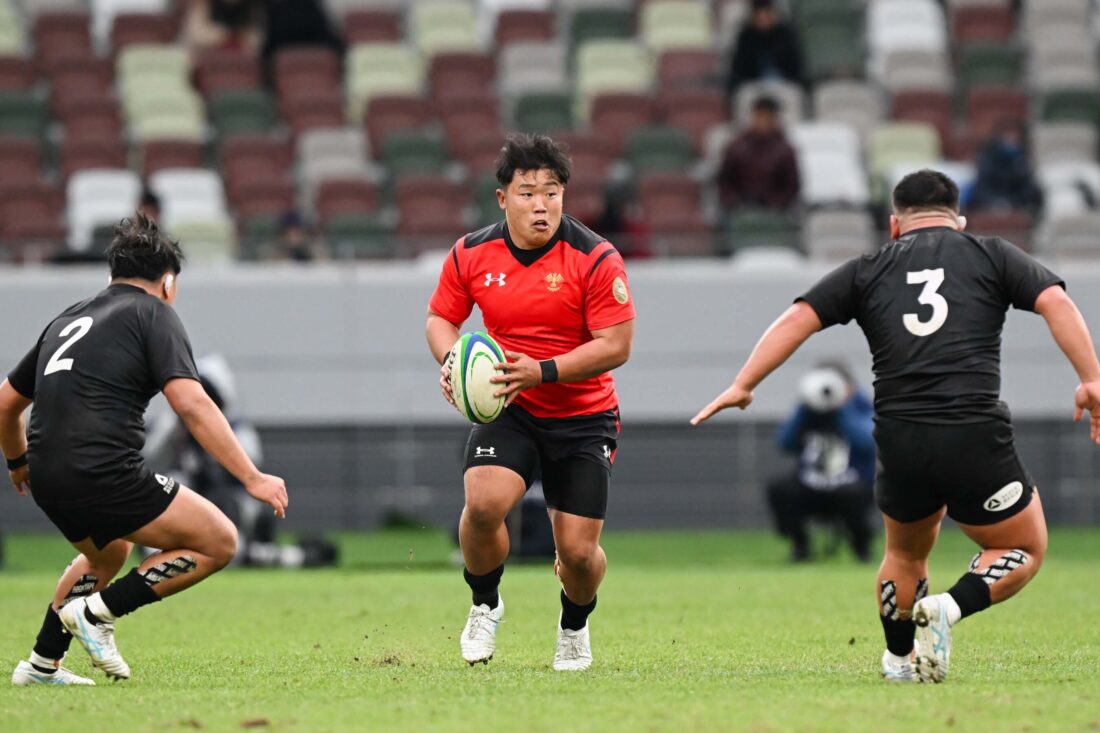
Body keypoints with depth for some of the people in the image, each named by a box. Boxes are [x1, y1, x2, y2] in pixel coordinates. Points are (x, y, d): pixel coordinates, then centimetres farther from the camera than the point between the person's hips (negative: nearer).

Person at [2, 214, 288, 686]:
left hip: (48, 482, 8)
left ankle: (42, 664, 32)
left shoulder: (68, 320, 23)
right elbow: (192, 405, -11)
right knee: (219, 542, 3)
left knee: (108, 552, 36)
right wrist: (252, 478, -12)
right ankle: (98, 612, -2)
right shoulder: (152, 313, 2)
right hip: (106, 474, -8)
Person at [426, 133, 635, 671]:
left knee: (578, 551, -5)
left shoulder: (596, 259, -14)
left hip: (583, 414, -1)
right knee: (483, 503, -27)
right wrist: (451, 360, -11)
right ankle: (485, 606, 4)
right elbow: (441, 317, 11)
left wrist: (543, 371, -26)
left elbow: (616, 345, -15)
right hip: (506, 408, 1)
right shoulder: (470, 255, -4)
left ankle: (574, 626, 32)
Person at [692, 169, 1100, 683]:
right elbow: (1055, 302, -1)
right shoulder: (991, 255, 12)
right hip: (976, 437, -3)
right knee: (1025, 552, 15)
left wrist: (742, 385, 8)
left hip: (899, 442, 3)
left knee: (906, 554, 30)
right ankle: (950, 606, -10)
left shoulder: (869, 270, 16)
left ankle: (900, 661, 33)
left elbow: (797, 319, 7)